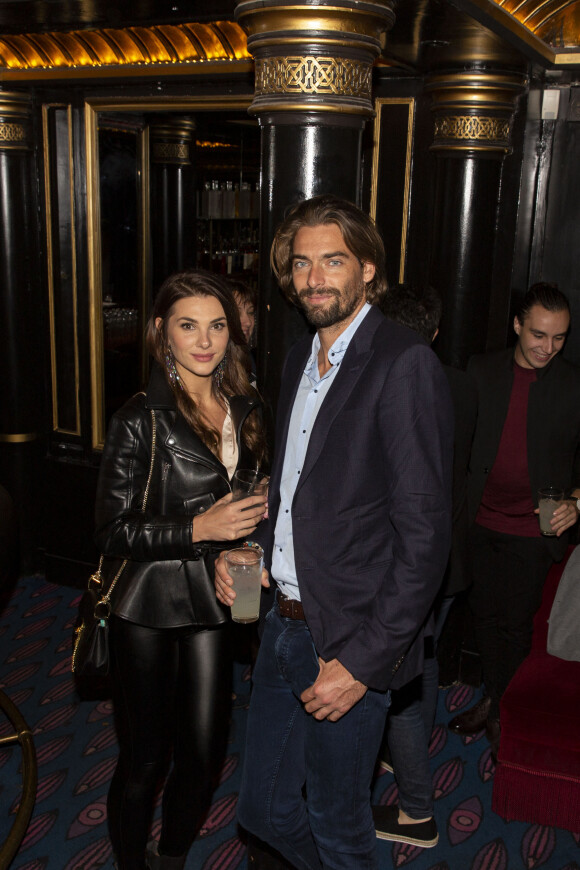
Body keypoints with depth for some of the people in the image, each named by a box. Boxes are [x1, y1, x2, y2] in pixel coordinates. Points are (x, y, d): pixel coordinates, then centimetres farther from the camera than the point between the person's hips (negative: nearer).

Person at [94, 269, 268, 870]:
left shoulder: (244, 408, 5)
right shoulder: (141, 419, -13)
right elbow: (113, 532, -14)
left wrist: (244, 546, 0)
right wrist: (200, 529, -22)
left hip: (211, 600, 5)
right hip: (148, 606, -5)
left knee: (205, 751, 13)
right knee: (144, 756, 8)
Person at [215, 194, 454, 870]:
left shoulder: (405, 364, -17)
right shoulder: (300, 360, 10)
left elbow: (423, 533, -19)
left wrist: (363, 661, -19)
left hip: (346, 643, -7)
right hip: (282, 623, 8)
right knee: (263, 809, 21)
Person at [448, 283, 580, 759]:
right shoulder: (482, 371, 0)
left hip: (533, 529, -3)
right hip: (482, 520, 3)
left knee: (515, 623, 5)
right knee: (485, 613, 15)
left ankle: (505, 713, 25)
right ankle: (491, 700, 34)